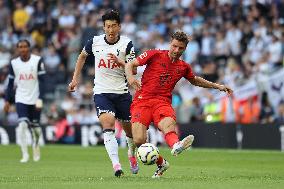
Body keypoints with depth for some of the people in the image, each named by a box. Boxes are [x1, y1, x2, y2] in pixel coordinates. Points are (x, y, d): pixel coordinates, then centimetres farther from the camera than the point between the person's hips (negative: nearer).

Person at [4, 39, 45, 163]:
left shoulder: (37, 60, -7)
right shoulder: (14, 63, 1)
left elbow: (42, 81, -7)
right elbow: (10, 83, 9)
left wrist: (40, 99, -15)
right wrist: (7, 101, 5)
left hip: (35, 99, -1)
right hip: (21, 99, 1)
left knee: (35, 126, 7)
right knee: (22, 125, -14)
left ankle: (36, 146, 36)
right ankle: (25, 155, -10)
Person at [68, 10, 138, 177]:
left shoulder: (127, 44, -5)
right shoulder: (95, 42, 0)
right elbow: (82, 56, 21)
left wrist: (119, 62, -28)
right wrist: (75, 78, 18)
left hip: (122, 93, 1)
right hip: (101, 92, -1)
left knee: (130, 128, 9)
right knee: (108, 124, -22)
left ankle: (132, 154, 43)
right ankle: (116, 166, -30)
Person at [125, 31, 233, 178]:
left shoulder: (183, 67, 17)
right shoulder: (155, 55, 3)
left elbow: (195, 80, 38)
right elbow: (130, 65, 3)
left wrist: (217, 86, 34)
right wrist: (130, 77, -19)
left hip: (163, 102, 2)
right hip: (142, 100, -2)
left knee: (169, 124, -35)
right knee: (139, 140, -21)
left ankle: (175, 146, -67)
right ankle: (161, 163, 2)